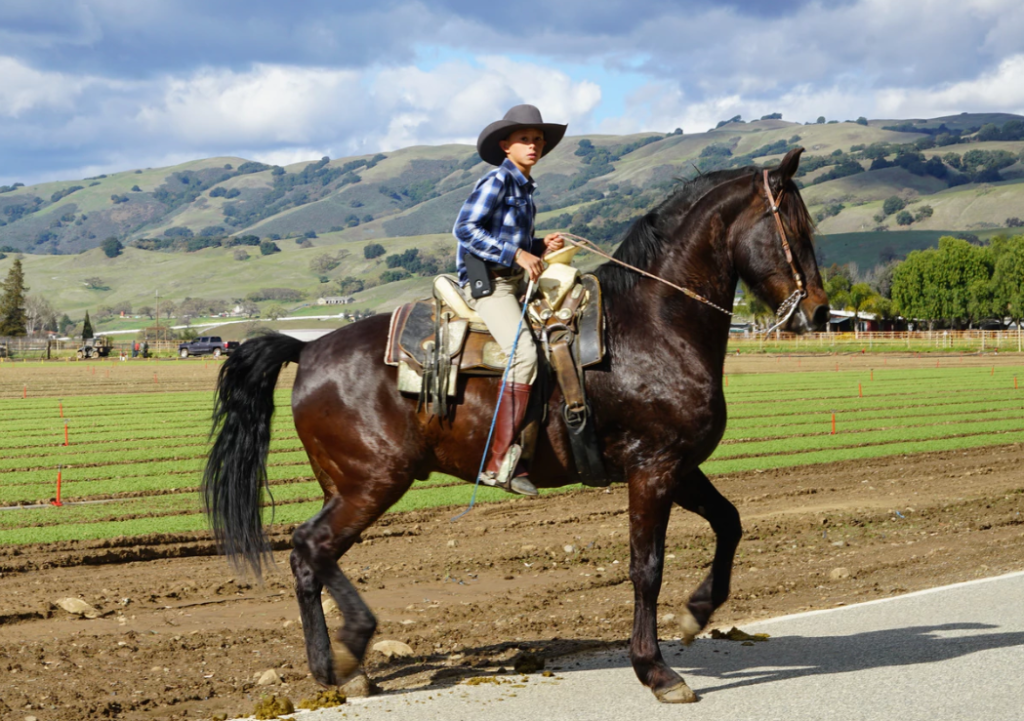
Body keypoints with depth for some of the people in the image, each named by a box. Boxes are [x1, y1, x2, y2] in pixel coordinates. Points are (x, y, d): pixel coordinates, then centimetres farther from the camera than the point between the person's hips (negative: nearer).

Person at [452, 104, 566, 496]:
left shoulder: (525, 188, 19)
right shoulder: (497, 181, -8)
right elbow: (465, 228, -17)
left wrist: (541, 246, 7)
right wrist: (518, 254, -19)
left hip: (517, 282, 10)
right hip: (486, 282, -10)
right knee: (524, 352, -27)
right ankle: (499, 461, -28)